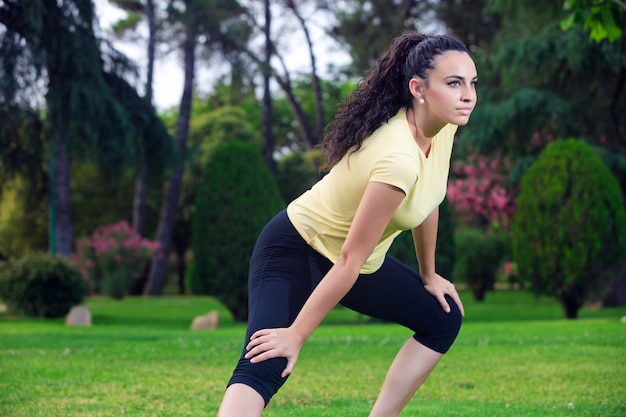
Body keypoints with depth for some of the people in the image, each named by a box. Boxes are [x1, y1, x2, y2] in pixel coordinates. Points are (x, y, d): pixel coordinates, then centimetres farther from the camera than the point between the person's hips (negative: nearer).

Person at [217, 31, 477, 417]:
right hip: (298, 249, -10)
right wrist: (296, 336, -24)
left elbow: (430, 199, 10)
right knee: (264, 368, -28)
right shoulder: (398, 159, -34)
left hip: (359, 259, 10)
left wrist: (429, 275, 20)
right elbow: (349, 261, -30)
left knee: (445, 320, 14)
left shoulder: (444, 126, -9)